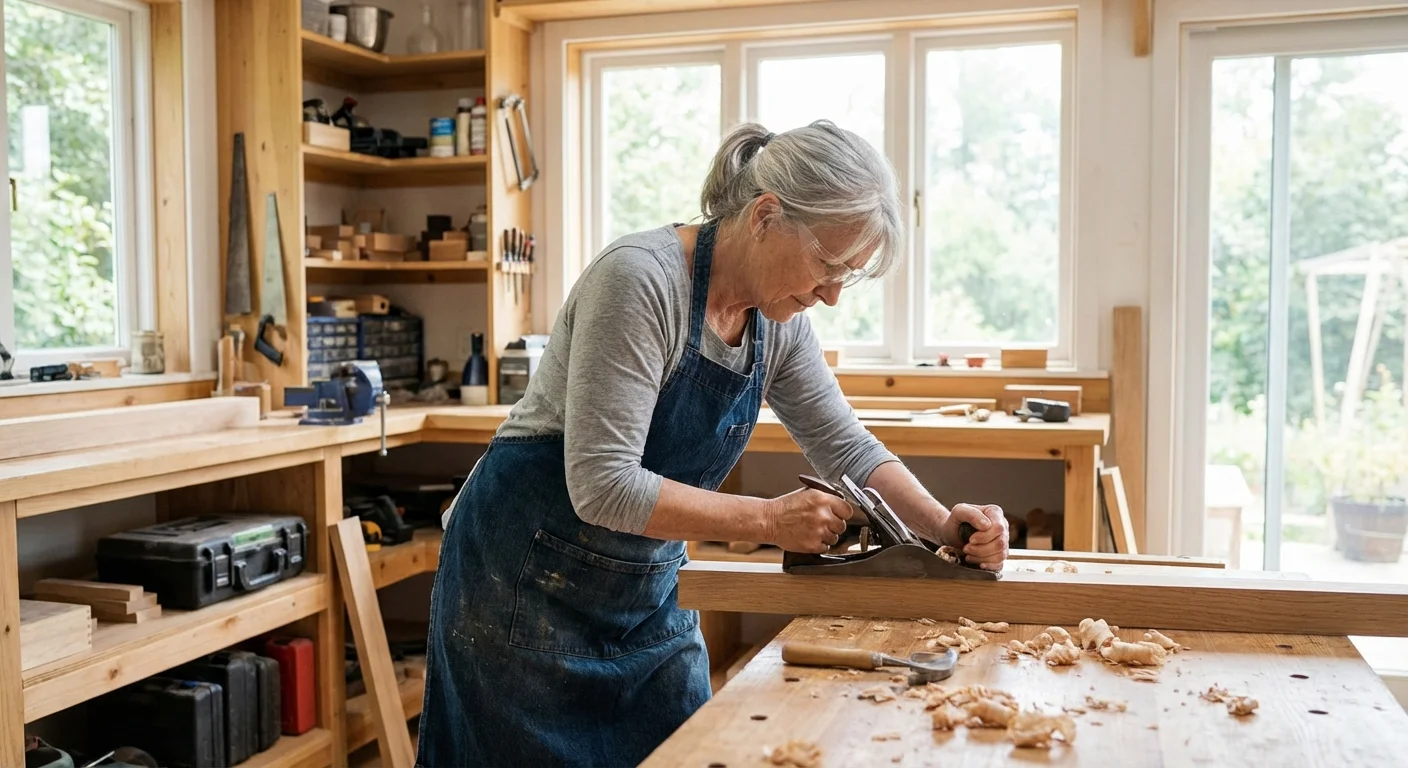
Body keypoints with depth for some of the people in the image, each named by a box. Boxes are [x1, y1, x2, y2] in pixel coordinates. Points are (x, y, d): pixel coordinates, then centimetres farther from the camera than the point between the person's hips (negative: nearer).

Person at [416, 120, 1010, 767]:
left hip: (651, 586, 7)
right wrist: (769, 520, -27)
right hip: (530, 575, -7)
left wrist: (942, 524, -12)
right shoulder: (640, 279, -26)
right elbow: (602, 485, -30)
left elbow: (844, 445, 4)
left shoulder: (780, 321, -3)